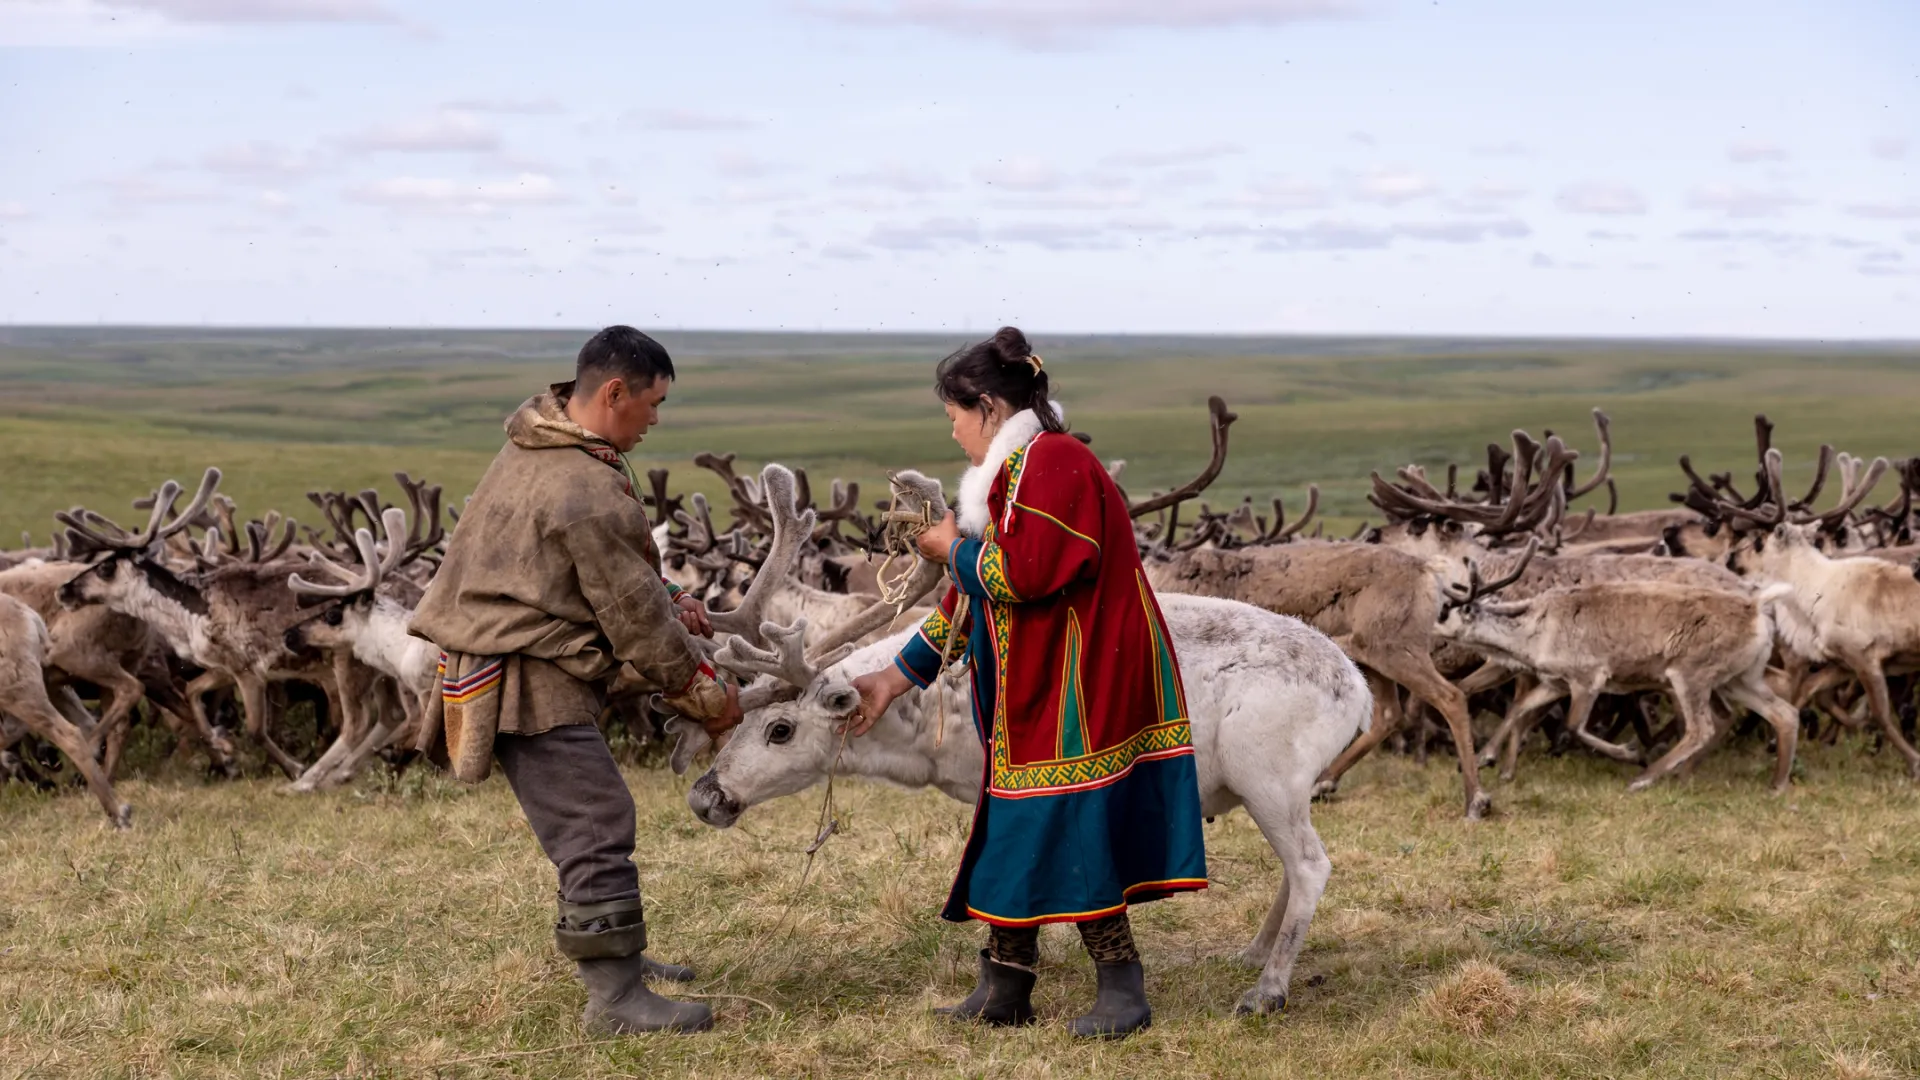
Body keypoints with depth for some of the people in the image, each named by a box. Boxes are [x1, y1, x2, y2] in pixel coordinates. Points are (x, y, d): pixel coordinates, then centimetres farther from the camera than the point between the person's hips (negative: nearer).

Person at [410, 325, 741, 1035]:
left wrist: (667, 601, 8)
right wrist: (701, 691, -3)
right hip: (532, 683, -11)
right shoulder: (591, 492, -21)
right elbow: (632, 616, -15)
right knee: (597, 824, -11)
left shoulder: (536, 444, 11)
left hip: (492, 662, 11)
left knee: (583, 818, 20)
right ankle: (615, 997, -11)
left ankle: (610, 952, 32)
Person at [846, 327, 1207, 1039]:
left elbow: (1023, 574, -25)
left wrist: (956, 549, -5)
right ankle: (1004, 989, 19)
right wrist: (896, 678, 22)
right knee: (1015, 829, 12)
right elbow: (975, 596, 22)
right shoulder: (1012, 472, 18)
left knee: (1067, 829, -7)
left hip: (1078, 683, -10)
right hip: (1034, 691, 10)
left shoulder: (1050, 462, -14)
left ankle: (1122, 991, 2)